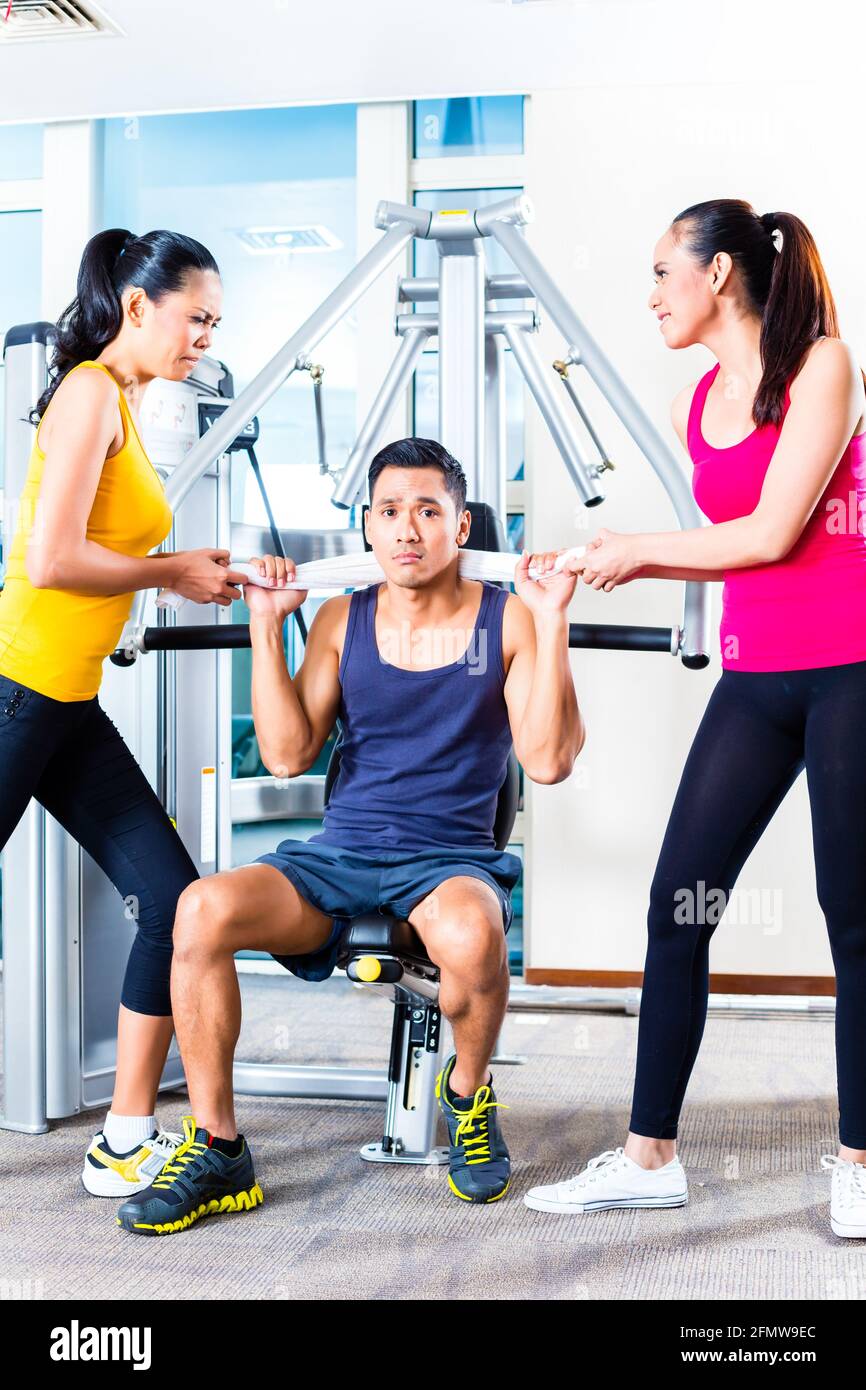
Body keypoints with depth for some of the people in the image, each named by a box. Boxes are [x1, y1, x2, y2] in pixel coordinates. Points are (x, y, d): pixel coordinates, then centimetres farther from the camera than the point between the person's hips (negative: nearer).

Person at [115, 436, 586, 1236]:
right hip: (338, 857, 3)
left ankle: (468, 1092, -3)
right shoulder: (343, 622, 8)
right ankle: (217, 1151, -10)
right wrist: (266, 629, -2)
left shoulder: (507, 621, 0)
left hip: (450, 861, -2)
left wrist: (552, 622, -13)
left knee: (472, 933, -39)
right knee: (201, 908, -25)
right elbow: (288, 756, 1)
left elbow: (548, 762, -9)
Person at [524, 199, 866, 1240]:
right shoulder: (700, 402, 14)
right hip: (754, 677, 6)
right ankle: (649, 1157, 11)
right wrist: (607, 566, 9)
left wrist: (641, 549, -4)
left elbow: (773, 532, -14)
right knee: (679, 904, 1)